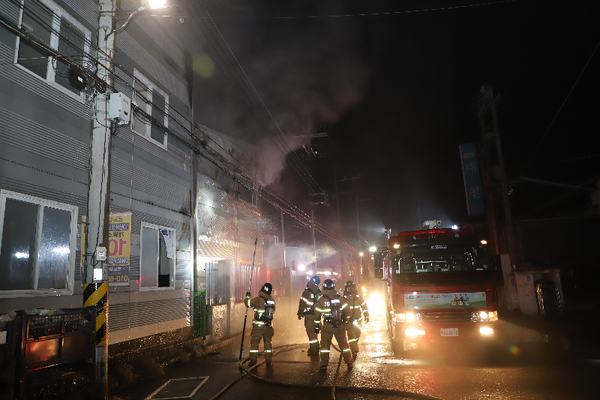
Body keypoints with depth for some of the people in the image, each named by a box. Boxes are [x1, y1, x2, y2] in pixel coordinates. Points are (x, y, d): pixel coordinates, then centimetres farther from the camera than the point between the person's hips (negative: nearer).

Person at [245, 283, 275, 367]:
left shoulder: (258, 299, -14)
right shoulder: (272, 301, 4)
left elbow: (248, 303, -12)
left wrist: (247, 296, 7)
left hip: (258, 325, -5)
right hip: (269, 325, 5)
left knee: (254, 341, 5)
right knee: (268, 341, 15)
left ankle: (253, 360, 4)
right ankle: (269, 360, 17)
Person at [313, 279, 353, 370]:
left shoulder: (321, 300, -7)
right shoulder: (340, 298, -3)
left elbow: (317, 314, -2)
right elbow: (346, 311, 2)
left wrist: (317, 326, 10)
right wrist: (345, 321, 18)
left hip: (327, 326, -2)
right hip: (339, 325, 2)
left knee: (325, 344, 11)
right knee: (343, 343, 14)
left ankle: (323, 364, 12)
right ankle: (349, 363, 20)